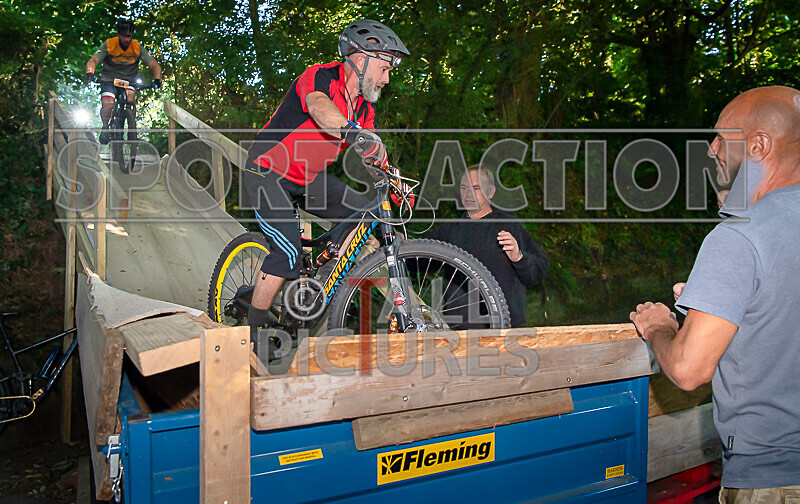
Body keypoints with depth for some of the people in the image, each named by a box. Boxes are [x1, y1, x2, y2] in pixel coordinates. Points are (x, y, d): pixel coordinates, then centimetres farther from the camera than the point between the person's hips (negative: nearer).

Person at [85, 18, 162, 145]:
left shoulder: (137, 48, -10)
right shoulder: (108, 45, -14)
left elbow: (155, 65, -12)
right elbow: (93, 61, -21)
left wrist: (157, 80, -32)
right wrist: (90, 72, -42)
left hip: (129, 81, 1)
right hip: (109, 80, -1)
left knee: (130, 99, -30)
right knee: (107, 105, -22)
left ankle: (132, 127, -11)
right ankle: (105, 126, 9)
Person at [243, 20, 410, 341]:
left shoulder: (364, 105, 2)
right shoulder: (320, 77, -21)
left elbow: (373, 154, 2)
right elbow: (321, 109, -44)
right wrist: (351, 131, -64)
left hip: (308, 177, 8)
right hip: (267, 172, -7)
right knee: (288, 251, -21)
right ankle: (252, 329, -3)